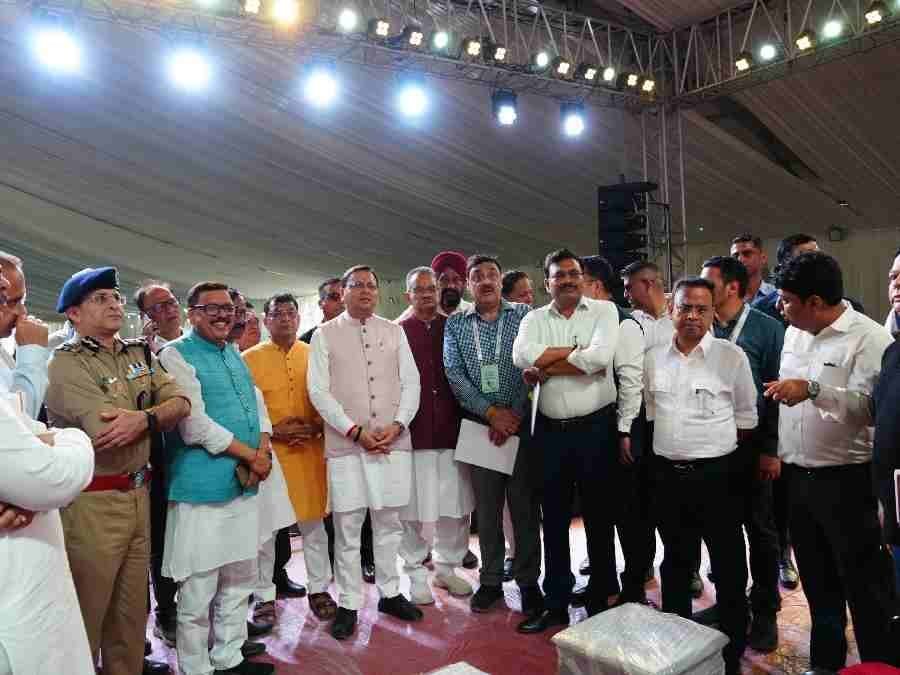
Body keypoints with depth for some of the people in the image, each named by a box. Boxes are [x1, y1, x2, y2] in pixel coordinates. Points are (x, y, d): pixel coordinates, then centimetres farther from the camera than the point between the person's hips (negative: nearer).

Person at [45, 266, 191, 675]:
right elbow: (107, 433, -24)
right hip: (91, 503, -6)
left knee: (132, 607, 19)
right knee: (87, 612, 9)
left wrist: (143, 418, -20)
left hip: (138, 494, 7)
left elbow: (182, 403, -1)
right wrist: (158, 414, -7)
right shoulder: (66, 364, -12)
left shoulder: (140, 354, 9)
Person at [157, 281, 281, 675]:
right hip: (203, 492, -8)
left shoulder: (234, 354, 14)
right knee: (198, 595, 3)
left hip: (245, 487, 8)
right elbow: (194, 425, -18)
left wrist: (264, 449, -4)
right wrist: (250, 454, -12)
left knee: (240, 581, 18)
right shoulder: (177, 355, -9)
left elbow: (256, 403, 15)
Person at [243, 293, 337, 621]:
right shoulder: (249, 358, 0)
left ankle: (319, 589, 24)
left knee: (313, 521, 10)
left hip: (310, 450, 2)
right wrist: (272, 431, -14)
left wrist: (316, 426, -8)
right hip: (267, 451, -2)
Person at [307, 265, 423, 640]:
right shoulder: (325, 334, 2)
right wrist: (355, 431, -12)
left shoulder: (394, 331, 10)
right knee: (347, 526, 3)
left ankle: (390, 593, 28)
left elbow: (411, 383, 7)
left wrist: (396, 425, -8)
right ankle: (349, 604, 17)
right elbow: (318, 391, -4)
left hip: (393, 441, 3)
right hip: (346, 443, -2)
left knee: (389, 522, 12)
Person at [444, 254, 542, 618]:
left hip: (519, 424, -1)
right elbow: (454, 374, -3)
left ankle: (528, 582, 19)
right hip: (479, 425, 2)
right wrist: (491, 412, -12)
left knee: (524, 506, 4)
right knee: (486, 508, 10)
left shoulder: (524, 315, 2)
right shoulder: (455, 324, 7)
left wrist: (513, 415, -12)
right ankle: (491, 580, 23)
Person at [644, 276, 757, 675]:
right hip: (668, 473, 4)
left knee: (728, 566, 8)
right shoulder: (654, 358, 4)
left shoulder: (731, 356, -6)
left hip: (716, 474, -3)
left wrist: (714, 444, -3)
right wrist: (672, 445, 10)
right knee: (676, 561, 18)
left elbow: (746, 417, 0)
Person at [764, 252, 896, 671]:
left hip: (846, 480, -7)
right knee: (817, 580, 20)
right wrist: (776, 453, 13)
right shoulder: (793, 333, 8)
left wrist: (812, 389, -35)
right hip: (797, 475, 7)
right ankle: (825, 659, 36)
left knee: (863, 582, 7)